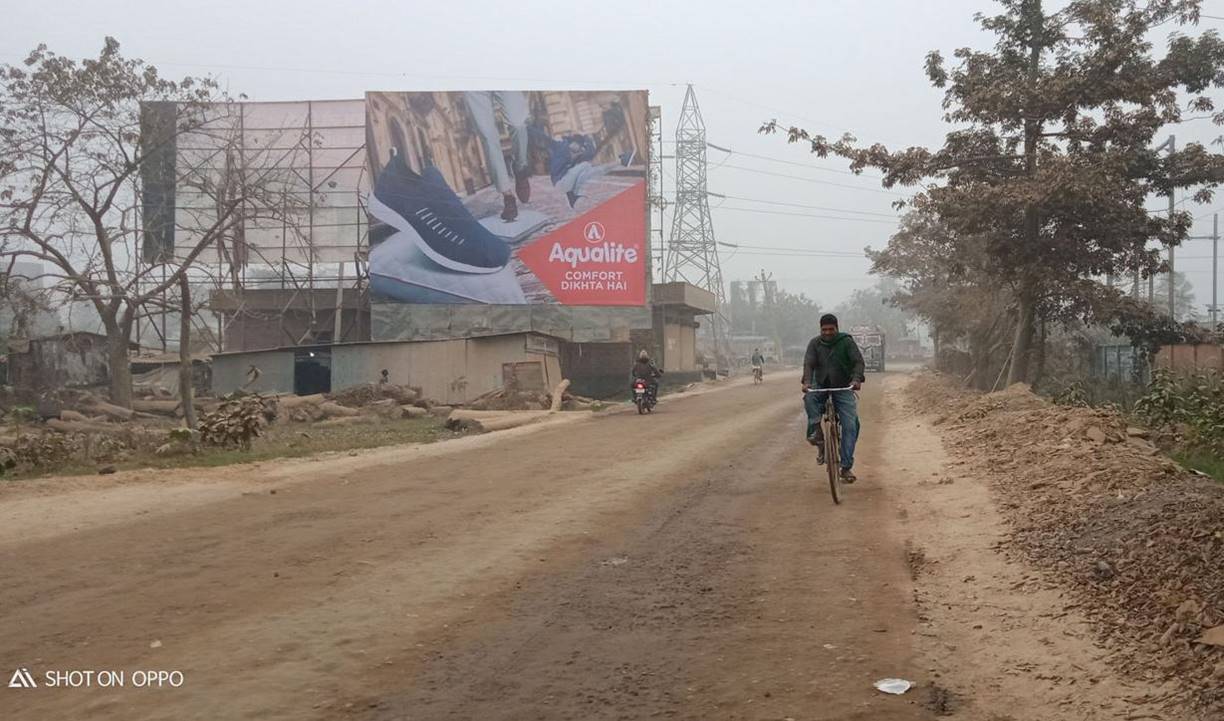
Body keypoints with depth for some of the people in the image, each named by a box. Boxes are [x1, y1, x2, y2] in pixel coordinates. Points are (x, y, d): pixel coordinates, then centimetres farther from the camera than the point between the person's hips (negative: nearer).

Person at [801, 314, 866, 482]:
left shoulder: (847, 342, -5)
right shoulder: (815, 343, 0)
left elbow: (858, 361, -14)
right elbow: (809, 363, -11)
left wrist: (857, 379, -33)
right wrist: (807, 381, -31)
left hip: (843, 388, -1)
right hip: (821, 387, 2)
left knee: (850, 426, -12)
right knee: (809, 398, -34)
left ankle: (846, 467, -8)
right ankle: (817, 433, -30)